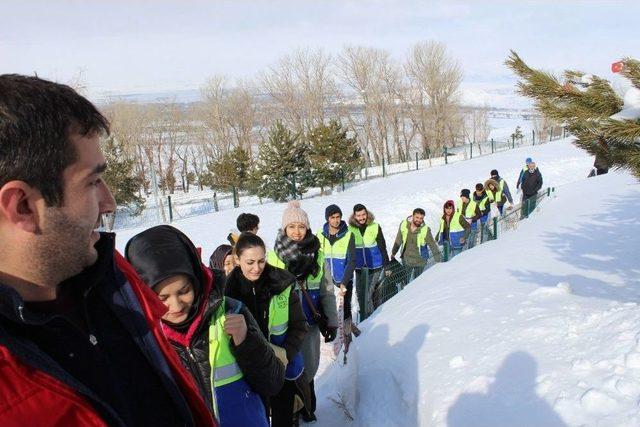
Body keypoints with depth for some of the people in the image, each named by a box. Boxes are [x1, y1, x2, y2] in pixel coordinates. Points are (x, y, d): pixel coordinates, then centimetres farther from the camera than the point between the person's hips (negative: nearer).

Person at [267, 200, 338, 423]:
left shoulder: (317, 255, 0)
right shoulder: (272, 257, -8)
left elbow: (327, 291, 5)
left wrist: (331, 322, 4)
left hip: (311, 323, 2)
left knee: (308, 368, 13)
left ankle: (307, 408, 37)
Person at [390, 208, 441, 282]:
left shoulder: (425, 230, -19)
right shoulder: (403, 225, -11)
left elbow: (433, 245, -9)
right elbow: (398, 241, 4)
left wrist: (438, 261, -8)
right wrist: (393, 253, 14)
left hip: (420, 261, -2)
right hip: (406, 260, 2)